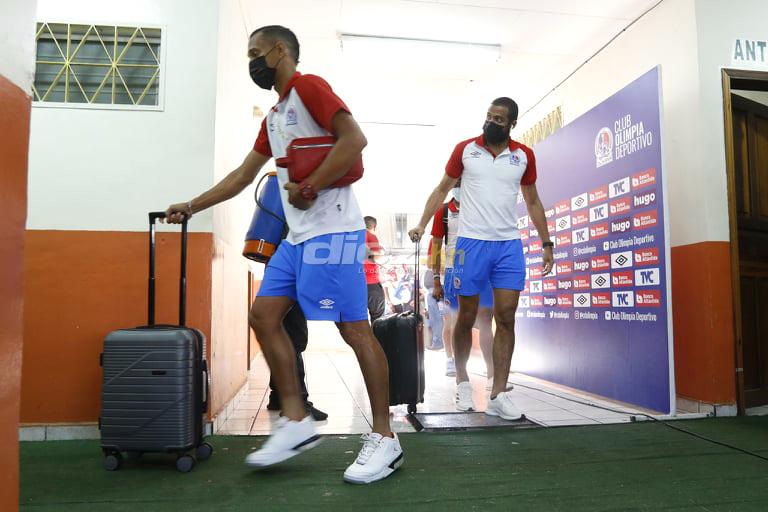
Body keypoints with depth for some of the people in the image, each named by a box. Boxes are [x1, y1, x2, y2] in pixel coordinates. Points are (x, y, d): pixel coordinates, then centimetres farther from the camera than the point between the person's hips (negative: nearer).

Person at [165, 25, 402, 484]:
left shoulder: (309, 87, -2)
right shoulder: (273, 117, 24)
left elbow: (354, 139, -17)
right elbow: (242, 177, 28)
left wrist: (308, 188, -15)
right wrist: (192, 207, 29)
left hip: (331, 232, -10)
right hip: (298, 236, 10)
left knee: (354, 328, -7)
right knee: (264, 315, 6)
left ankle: (385, 439, 5)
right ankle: (296, 422, 12)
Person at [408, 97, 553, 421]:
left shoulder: (524, 155, 9)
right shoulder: (465, 149, 4)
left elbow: (533, 202, 16)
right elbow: (442, 189, 8)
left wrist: (546, 243, 12)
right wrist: (422, 224, -3)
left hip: (510, 245, 2)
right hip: (471, 242, -2)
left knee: (506, 318, -3)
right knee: (466, 317, 5)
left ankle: (498, 395, 4)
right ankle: (462, 379, 26)